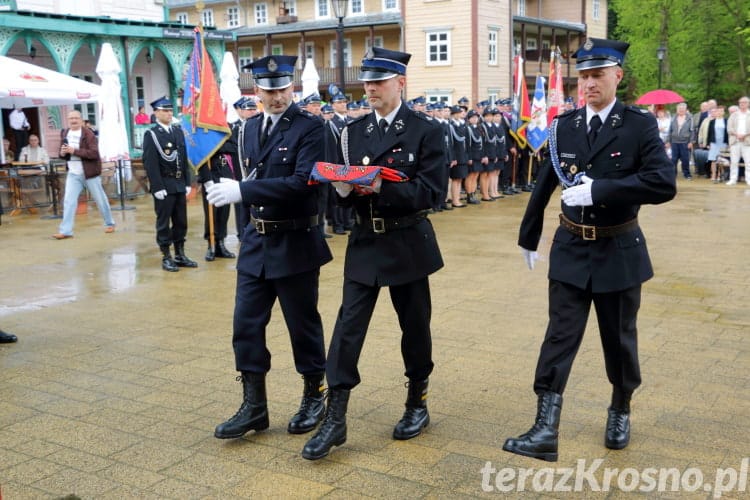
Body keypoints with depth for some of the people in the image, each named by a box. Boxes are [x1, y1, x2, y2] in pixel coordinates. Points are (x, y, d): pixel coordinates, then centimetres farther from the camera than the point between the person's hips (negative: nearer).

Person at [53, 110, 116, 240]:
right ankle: (65, 230, -2)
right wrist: (62, 153, -6)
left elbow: (94, 153, -22)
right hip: (73, 174, 5)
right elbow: (63, 152, 19)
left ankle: (109, 224, 26)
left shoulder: (88, 134, -12)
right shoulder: (65, 134, 8)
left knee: (100, 199, 8)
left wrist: (74, 151, -26)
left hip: (89, 173, -5)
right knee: (68, 201, -3)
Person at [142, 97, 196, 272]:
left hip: (180, 184, 6)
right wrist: (157, 187, -16)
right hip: (164, 185, -6)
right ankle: (166, 258, 9)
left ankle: (180, 255, 20)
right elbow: (150, 164, -11)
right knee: (164, 223, 2)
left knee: (181, 222, 10)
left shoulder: (178, 131, 11)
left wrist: (187, 183, 9)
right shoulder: (151, 134, -7)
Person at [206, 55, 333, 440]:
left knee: (303, 324, 7)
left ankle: (314, 397, 27)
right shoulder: (251, 127, 10)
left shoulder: (309, 127, -12)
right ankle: (253, 406, 18)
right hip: (256, 241, 6)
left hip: (296, 243, -6)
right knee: (246, 324, 6)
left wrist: (244, 191, -27)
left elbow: (302, 182, -23)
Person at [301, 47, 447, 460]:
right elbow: (344, 188, 9)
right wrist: (344, 188, -15)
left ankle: (417, 404, 30)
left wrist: (382, 187, -24)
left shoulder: (425, 131, -6)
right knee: (348, 325, -2)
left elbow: (432, 192, -14)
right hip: (365, 242, 3)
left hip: (408, 244, -3)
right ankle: (334, 419, 2)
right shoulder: (354, 131, 7)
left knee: (414, 325, 10)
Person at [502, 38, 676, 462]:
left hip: (619, 250, -2)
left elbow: (664, 183, -20)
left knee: (619, 338, 13)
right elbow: (544, 185, 9)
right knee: (559, 337, -3)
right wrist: (528, 238, 16)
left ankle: (620, 411, 36)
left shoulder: (640, 124, -8)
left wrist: (598, 190, -25)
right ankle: (546, 430, -2)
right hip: (571, 249, 2)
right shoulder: (564, 125, 2)